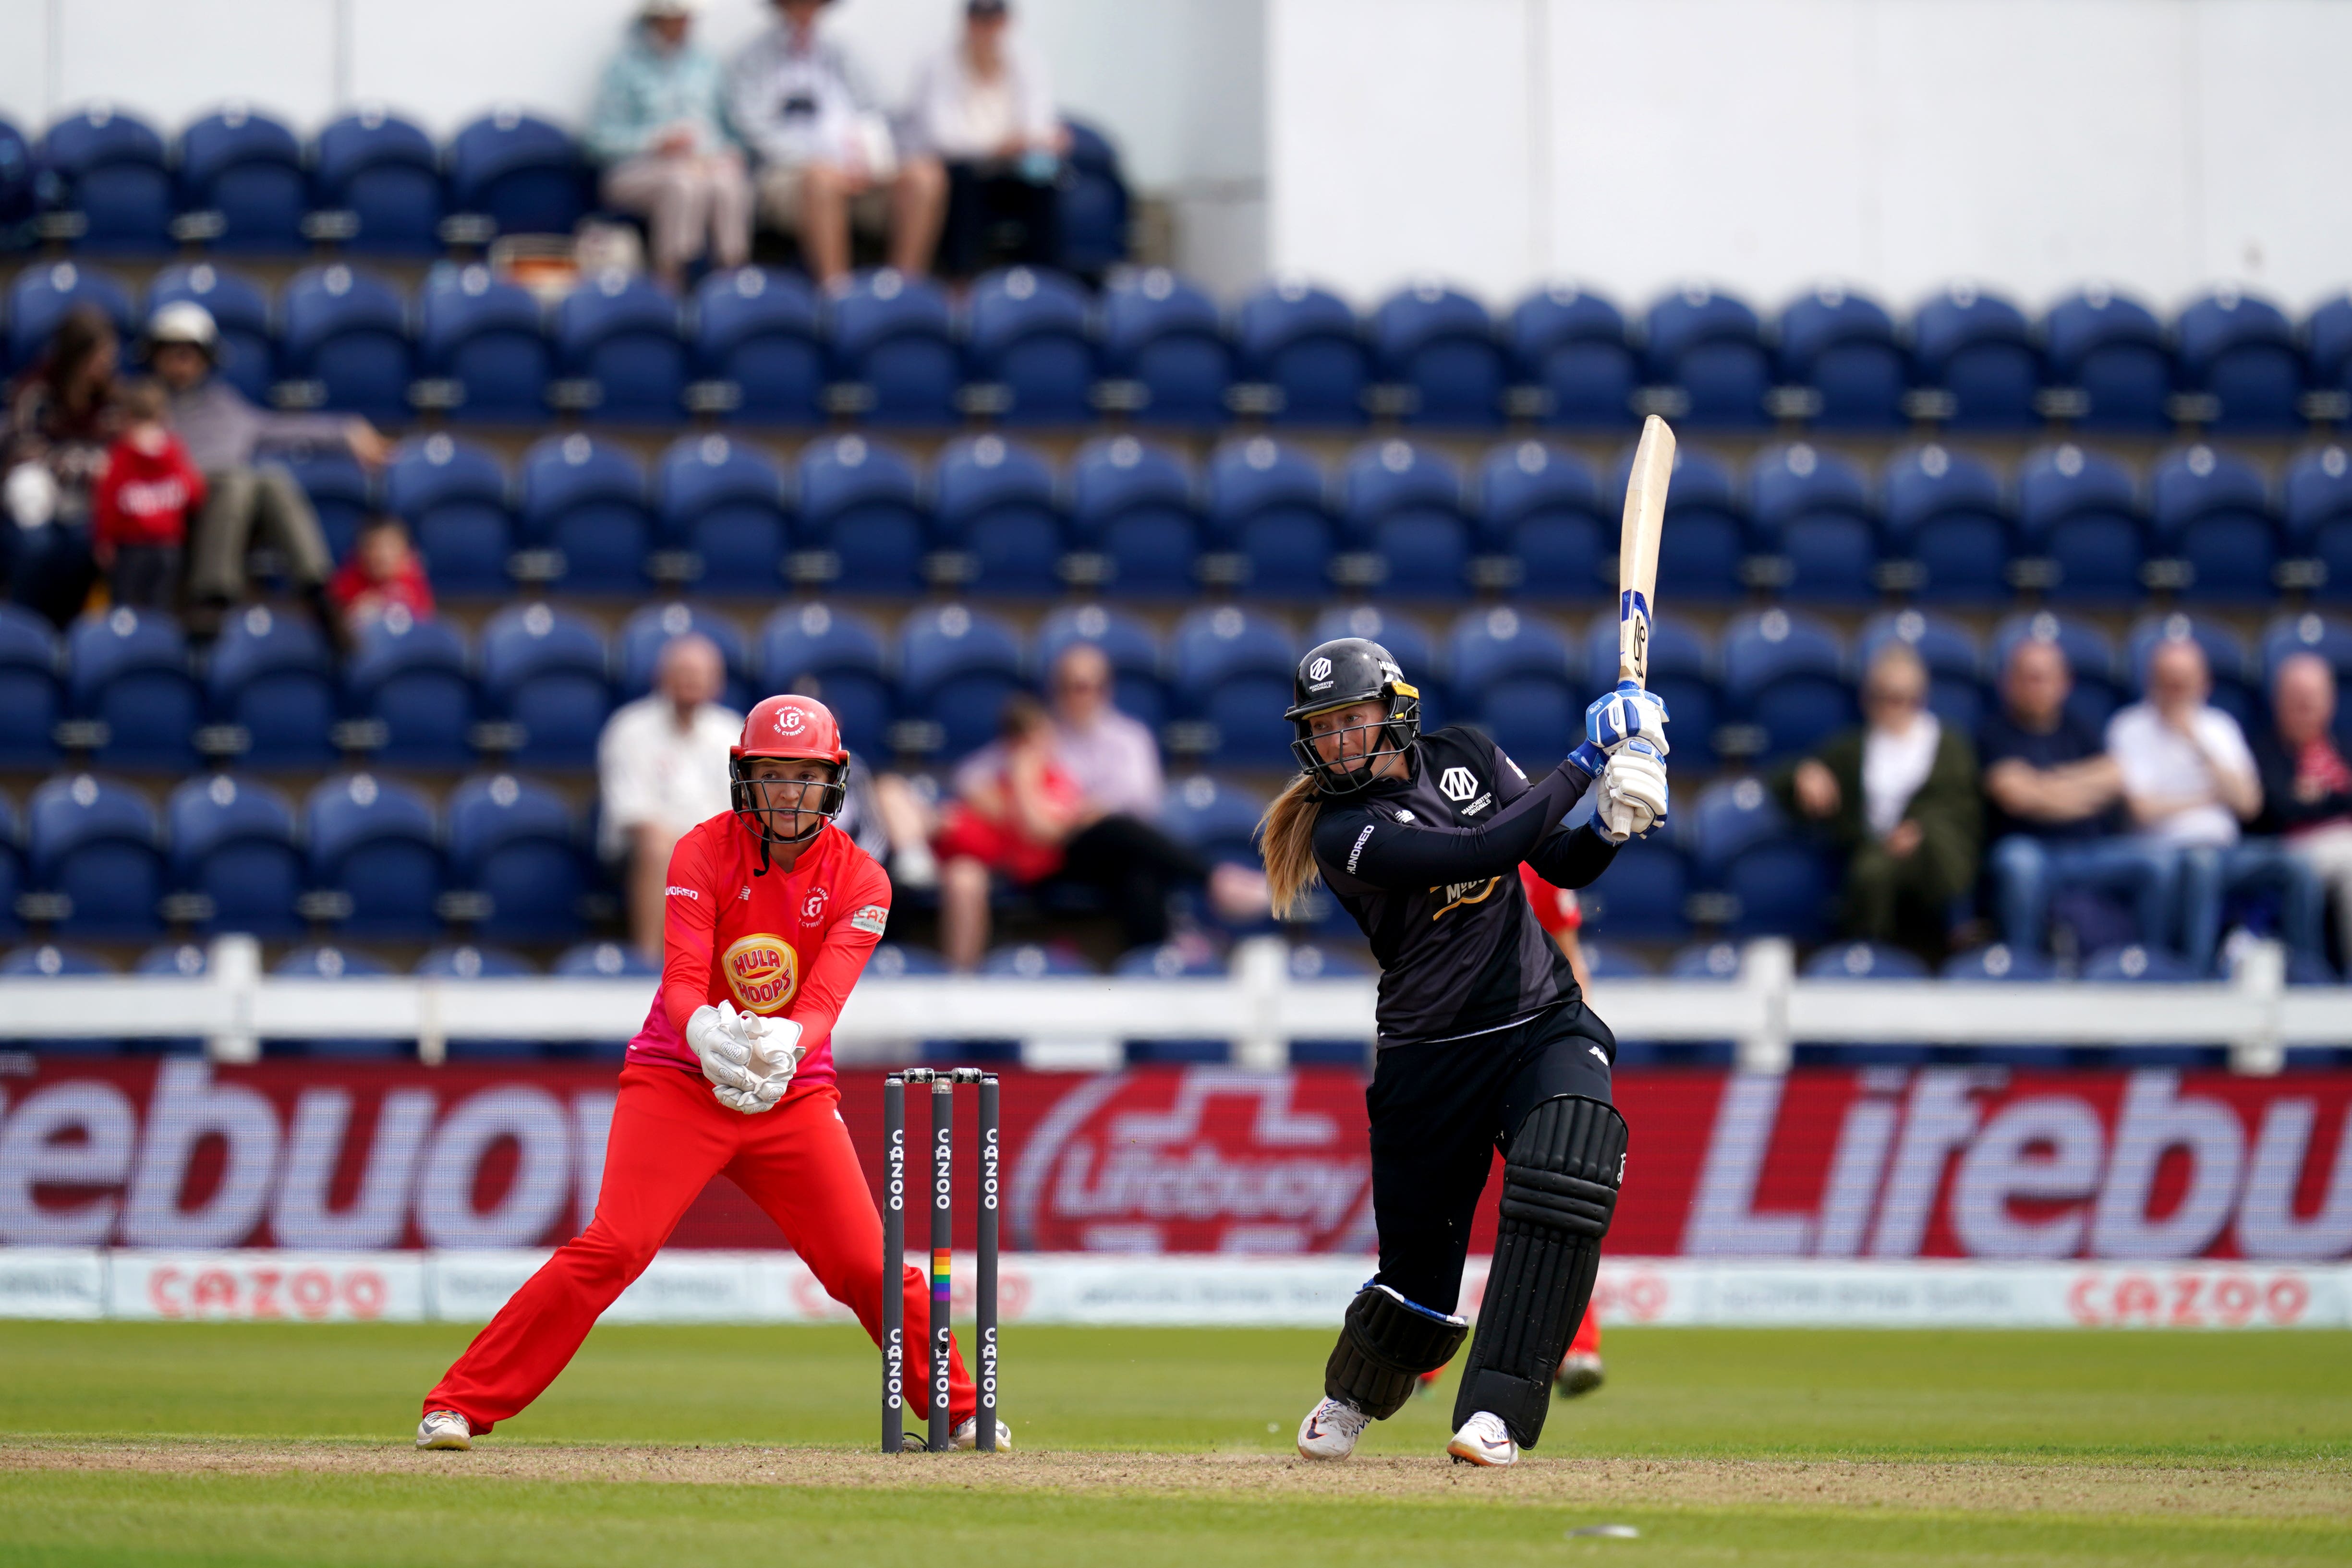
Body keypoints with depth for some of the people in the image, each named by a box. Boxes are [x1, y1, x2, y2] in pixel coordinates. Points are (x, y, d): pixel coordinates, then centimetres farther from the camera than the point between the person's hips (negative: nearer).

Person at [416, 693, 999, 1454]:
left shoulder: (860, 882, -4)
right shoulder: (704, 855, -9)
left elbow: (824, 999, -17)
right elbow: (682, 982, -20)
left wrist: (783, 1044, -40)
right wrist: (710, 1036, -43)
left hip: (796, 1097, 3)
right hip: (676, 1082, -3)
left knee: (870, 1267, -2)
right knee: (612, 1247, -18)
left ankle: (961, 1410, 20)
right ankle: (457, 1406, -16)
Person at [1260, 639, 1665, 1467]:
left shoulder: (1465, 757, 6)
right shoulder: (1342, 832, -11)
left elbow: (1565, 867, 9)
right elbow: (1487, 850, -23)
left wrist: (1611, 824, -13)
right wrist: (1587, 762, -19)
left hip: (1545, 1025, 3)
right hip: (1432, 1058, -3)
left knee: (1562, 1180, -27)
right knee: (1417, 1266, 4)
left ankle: (1494, 1414, -26)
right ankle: (1351, 1399, 39)